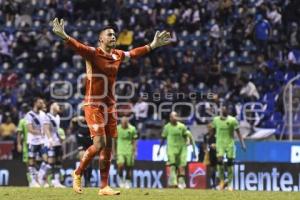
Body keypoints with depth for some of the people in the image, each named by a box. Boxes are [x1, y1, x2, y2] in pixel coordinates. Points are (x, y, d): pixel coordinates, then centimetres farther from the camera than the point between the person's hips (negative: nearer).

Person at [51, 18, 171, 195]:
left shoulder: (118, 55, 9)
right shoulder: (93, 53, -10)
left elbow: (135, 53, 27)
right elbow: (78, 46, -27)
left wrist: (153, 45, 31)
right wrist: (64, 36, -45)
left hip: (110, 106, 6)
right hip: (93, 105, -6)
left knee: (108, 147, 7)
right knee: (99, 144, -15)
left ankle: (104, 187, 15)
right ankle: (78, 174, 7)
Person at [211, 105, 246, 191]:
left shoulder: (232, 120, -5)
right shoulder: (216, 120, 3)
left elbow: (238, 132, -3)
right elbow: (213, 131, 16)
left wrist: (242, 143, -9)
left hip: (230, 143, -1)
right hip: (220, 143, 1)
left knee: (230, 163, 0)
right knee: (220, 160, -16)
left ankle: (229, 184, 8)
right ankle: (222, 180, -1)